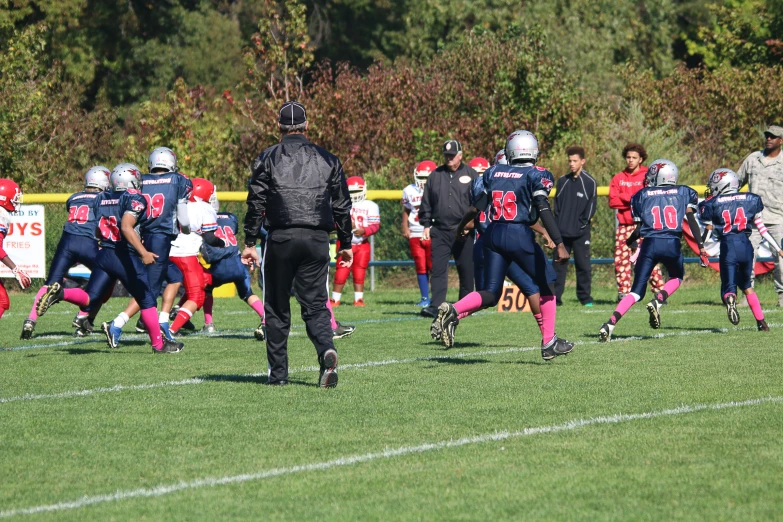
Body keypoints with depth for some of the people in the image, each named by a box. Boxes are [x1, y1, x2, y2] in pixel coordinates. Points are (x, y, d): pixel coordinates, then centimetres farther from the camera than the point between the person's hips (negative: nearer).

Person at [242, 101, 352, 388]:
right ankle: (327, 350, -24)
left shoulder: (268, 159, 2)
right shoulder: (327, 160, 10)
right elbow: (342, 206, 12)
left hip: (281, 238, -2)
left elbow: (256, 204, -2)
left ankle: (278, 373, 9)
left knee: (277, 309, 8)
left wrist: (249, 243, 1)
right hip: (317, 240, 2)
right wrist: (346, 243, 20)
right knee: (315, 305, 5)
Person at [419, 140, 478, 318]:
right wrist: (426, 225, 7)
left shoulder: (470, 175, 3)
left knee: (466, 270, 5)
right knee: (438, 269, -5)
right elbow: (426, 203, 14)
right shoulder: (436, 175, 11)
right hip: (440, 231, 2)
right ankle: (436, 305, -10)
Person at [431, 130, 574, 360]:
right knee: (544, 287, 15)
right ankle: (549, 342, 17)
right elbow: (544, 211, -14)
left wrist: (461, 227, 30)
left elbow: (477, 207, 12)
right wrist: (559, 244, -18)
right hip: (520, 235, -4)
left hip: (493, 235, 4)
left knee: (491, 294, 8)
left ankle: (452, 311, -18)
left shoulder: (493, 173, 11)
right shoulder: (536, 175, -3)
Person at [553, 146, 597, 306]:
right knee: (559, 265, 2)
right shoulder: (562, 181, 12)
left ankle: (585, 298, 7)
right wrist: (557, 224, 2)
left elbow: (591, 207, -2)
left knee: (583, 266, 0)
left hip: (581, 233, -3)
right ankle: (555, 297, 4)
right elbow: (557, 203, 13)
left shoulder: (590, 182, 0)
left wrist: (582, 224, -9)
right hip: (562, 232, 3)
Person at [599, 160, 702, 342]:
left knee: (637, 291, 6)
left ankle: (610, 324, -12)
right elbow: (691, 219, 2)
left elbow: (639, 229, 9)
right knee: (677, 277, 29)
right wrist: (701, 246, 3)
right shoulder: (683, 193, 12)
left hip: (650, 244, 1)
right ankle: (658, 300, -1)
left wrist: (630, 242, 30)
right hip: (672, 245, 0)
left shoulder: (643, 195, 11)